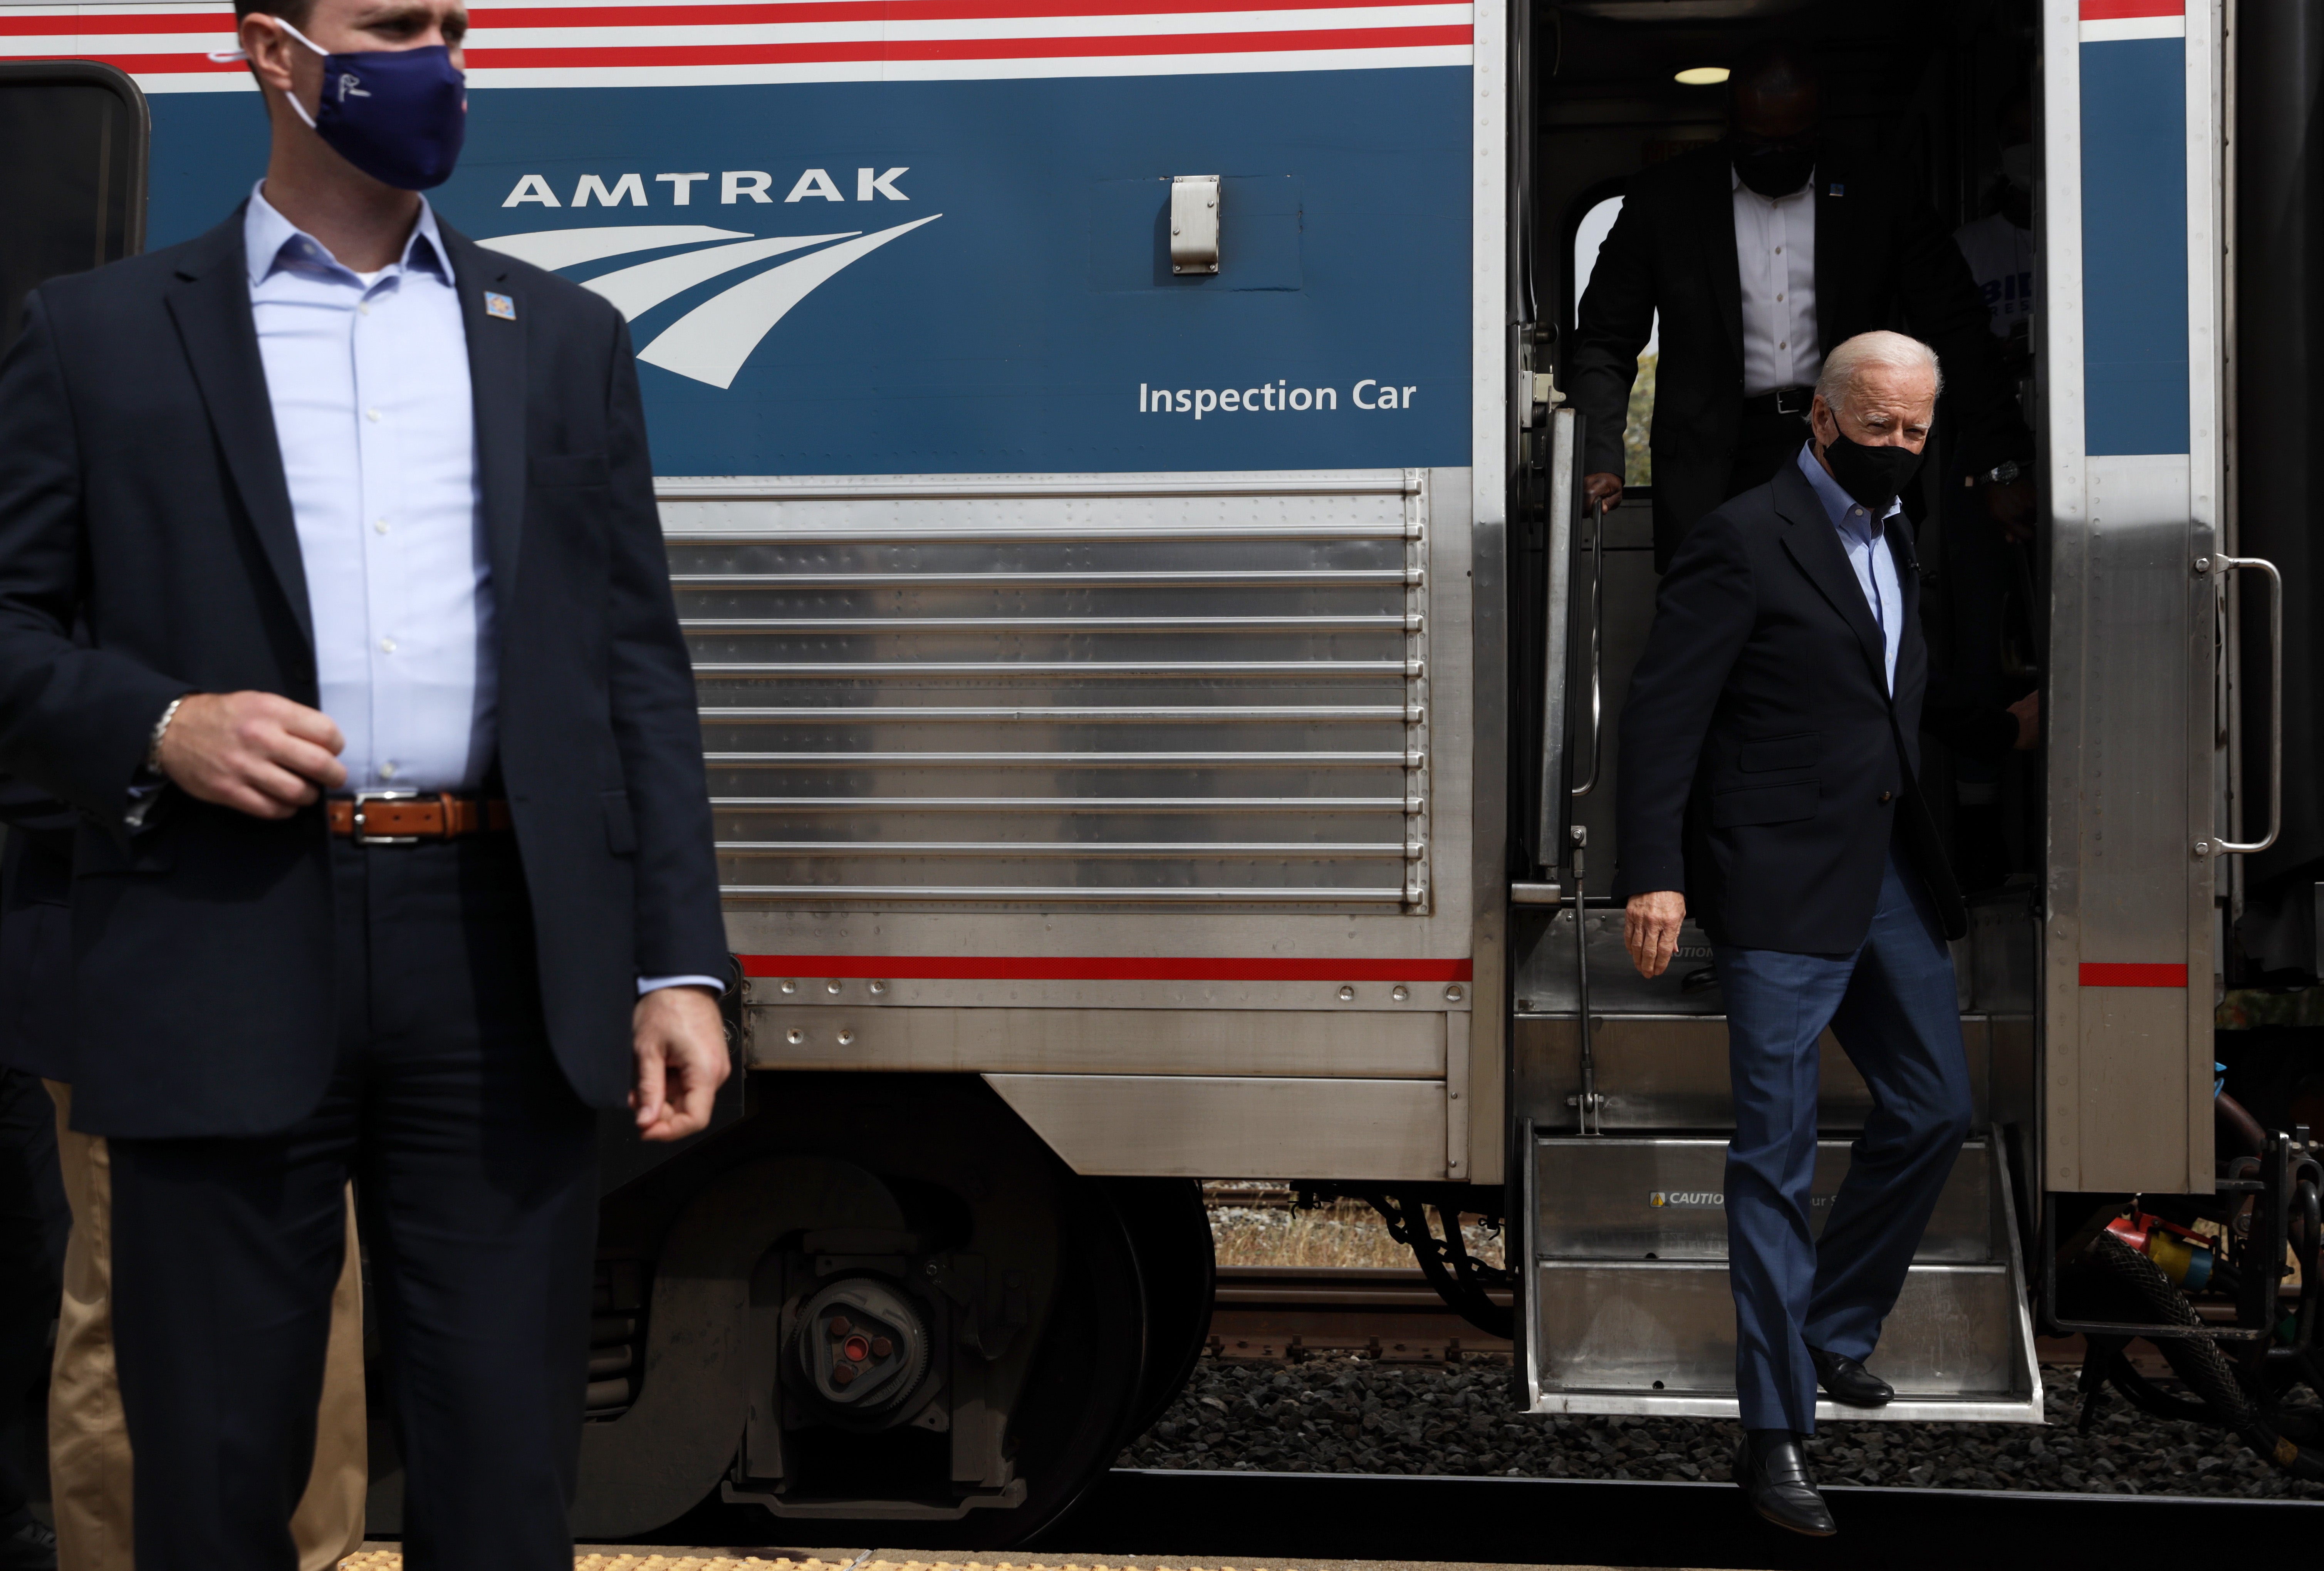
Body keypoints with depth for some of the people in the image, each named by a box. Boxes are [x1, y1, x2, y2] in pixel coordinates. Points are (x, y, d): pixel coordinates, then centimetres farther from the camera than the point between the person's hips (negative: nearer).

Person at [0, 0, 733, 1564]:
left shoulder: (564, 337, 13)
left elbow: (637, 667, 9)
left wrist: (678, 966, 2)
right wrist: (156, 727, -13)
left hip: (505, 964, 2)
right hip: (224, 967, -1)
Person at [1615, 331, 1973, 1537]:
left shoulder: (1896, 543, 15)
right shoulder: (1745, 537, -10)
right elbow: (1663, 711, -15)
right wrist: (1655, 875, -22)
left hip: (1889, 873, 9)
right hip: (1782, 884, -8)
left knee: (1935, 1108, 15)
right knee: (1776, 1152, -5)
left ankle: (1832, 1336, 33)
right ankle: (1776, 1431, 2)